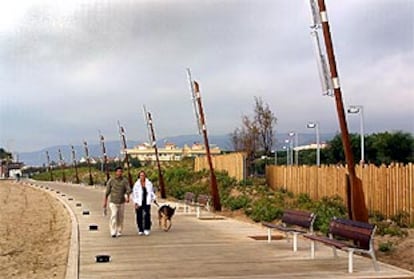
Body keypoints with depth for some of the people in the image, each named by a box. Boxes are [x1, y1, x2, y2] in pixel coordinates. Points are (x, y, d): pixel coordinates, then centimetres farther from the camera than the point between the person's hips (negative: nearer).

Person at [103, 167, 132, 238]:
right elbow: (107, 192, 3)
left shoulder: (125, 180, -3)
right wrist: (105, 202, 4)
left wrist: (127, 197, -35)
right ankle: (113, 232, -13)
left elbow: (128, 189, -16)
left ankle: (119, 232, 22)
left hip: (122, 203, 2)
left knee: (120, 218, 7)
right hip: (113, 202, -2)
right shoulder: (111, 180, -4)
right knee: (114, 216, -17)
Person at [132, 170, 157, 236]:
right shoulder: (136, 184, -2)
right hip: (139, 203, -1)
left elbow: (152, 192, 16)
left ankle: (147, 229, -6)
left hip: (147, 203, 1)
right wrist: (136, 203, -8)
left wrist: (153, 199, 13)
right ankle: (140, 230, 13)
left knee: (147, 215, -11)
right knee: (139, 216, 2)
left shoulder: (149, 183, 4)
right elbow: (134, 194, -2)